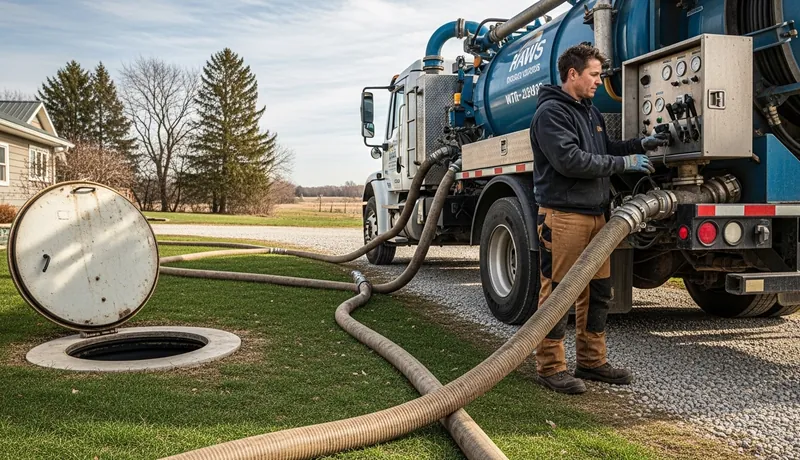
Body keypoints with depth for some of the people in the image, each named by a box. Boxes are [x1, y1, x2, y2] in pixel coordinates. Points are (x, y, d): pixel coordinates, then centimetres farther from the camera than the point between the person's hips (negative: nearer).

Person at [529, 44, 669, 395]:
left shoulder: (590, 112, 21)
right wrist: (624, 163, -15)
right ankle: (550, 367, 6)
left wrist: (641, 145, 11)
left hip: (595, 214, 10)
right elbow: (570, 160, -20)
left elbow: (604, 150, 27)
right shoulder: (551, 112, -10)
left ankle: (591, 361, 25)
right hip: (563, 216, -9)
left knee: (598, 292, 13)